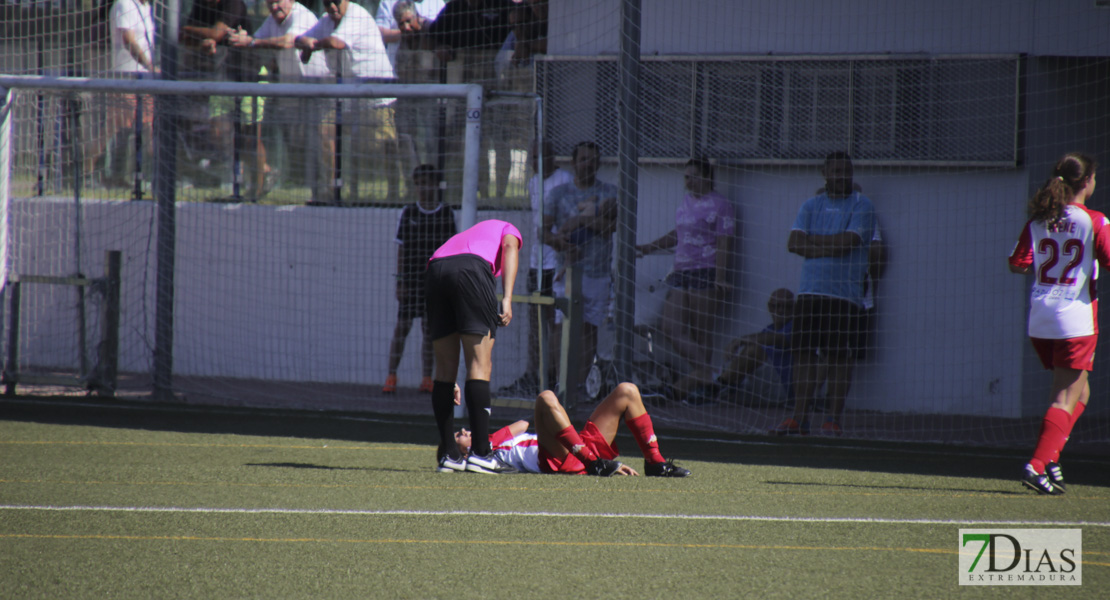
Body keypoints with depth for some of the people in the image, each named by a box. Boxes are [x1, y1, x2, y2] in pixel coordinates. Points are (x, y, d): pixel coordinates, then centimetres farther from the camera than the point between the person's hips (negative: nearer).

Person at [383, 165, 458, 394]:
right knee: (402, 326, -2)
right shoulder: (408, 213, 2)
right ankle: (391, 376, 3)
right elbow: (401, 250, 3)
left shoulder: (446, 214, 3)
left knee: (430, 331, 4)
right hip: (411, 279, 0)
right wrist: (400, 281, -3)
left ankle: (427, 378, 9)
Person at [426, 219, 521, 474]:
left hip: (435, 270, 5)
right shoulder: (510, 231, 32)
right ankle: (480, 453, -8)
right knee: (480, 366, -3)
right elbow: (509, 247, 4)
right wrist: (507, 298, -6)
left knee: (445, 368, 11)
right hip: (471, 270, -5)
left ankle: (448, 453, 11)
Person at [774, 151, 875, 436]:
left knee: (839, 357, -5)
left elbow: (848, 241, -11)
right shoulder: (811, 206, 16)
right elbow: (794, 243, 5)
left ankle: (833, 417, 1)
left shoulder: (861, 205, 3)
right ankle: (800, 416, 4)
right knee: (804, 353, 1)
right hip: (810, 292, 4)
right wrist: (831, 246, -7)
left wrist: (813, 240, -2)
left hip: (845, 294, -4)